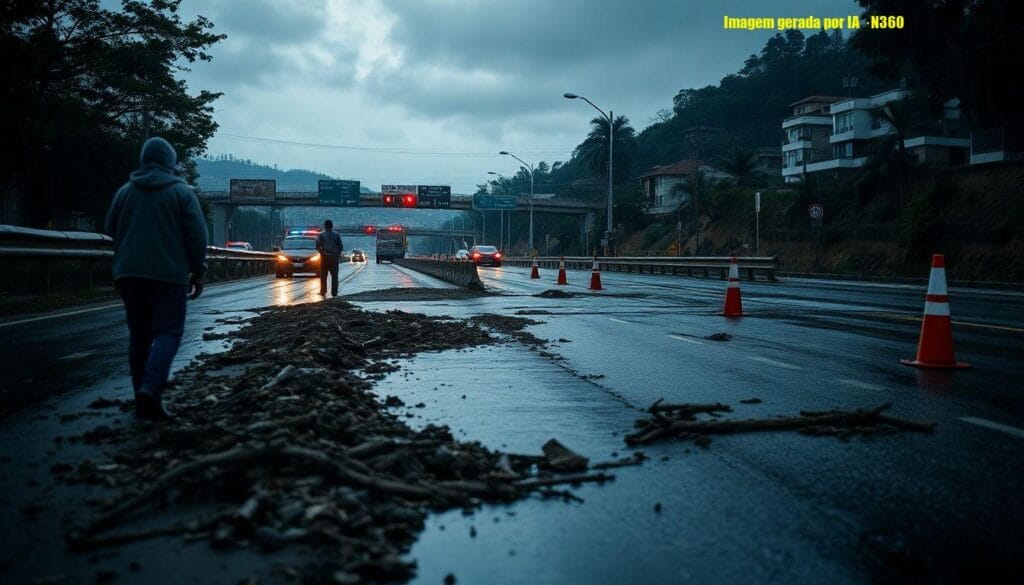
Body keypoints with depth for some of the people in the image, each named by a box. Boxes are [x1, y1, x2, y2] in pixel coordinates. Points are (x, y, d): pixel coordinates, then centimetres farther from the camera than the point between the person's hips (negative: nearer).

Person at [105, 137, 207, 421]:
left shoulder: (125, 191, 10)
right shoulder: (181, 192, -2)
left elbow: (111, 230, 16)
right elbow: (196, 235, -5)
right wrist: (197, 272, 2)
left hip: (129, 275, 4)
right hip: (168, 275, -4)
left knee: (139, 335, 11)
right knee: (167, 332, -4)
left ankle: (141, 398, 11)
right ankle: (151, 388, -24)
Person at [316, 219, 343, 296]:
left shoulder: (321, 235, 0)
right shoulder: (336, 234, 2)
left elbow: (317, 246, -4)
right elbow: (341, 246, 2)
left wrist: (322, 252, 11)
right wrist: (338, 253, 18)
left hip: (325, 257, 0)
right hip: (334, 256, 0)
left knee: (323, 275, 8)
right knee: (334, 275, 4)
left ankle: (323, 291, 7)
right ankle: (334, 292, -2)